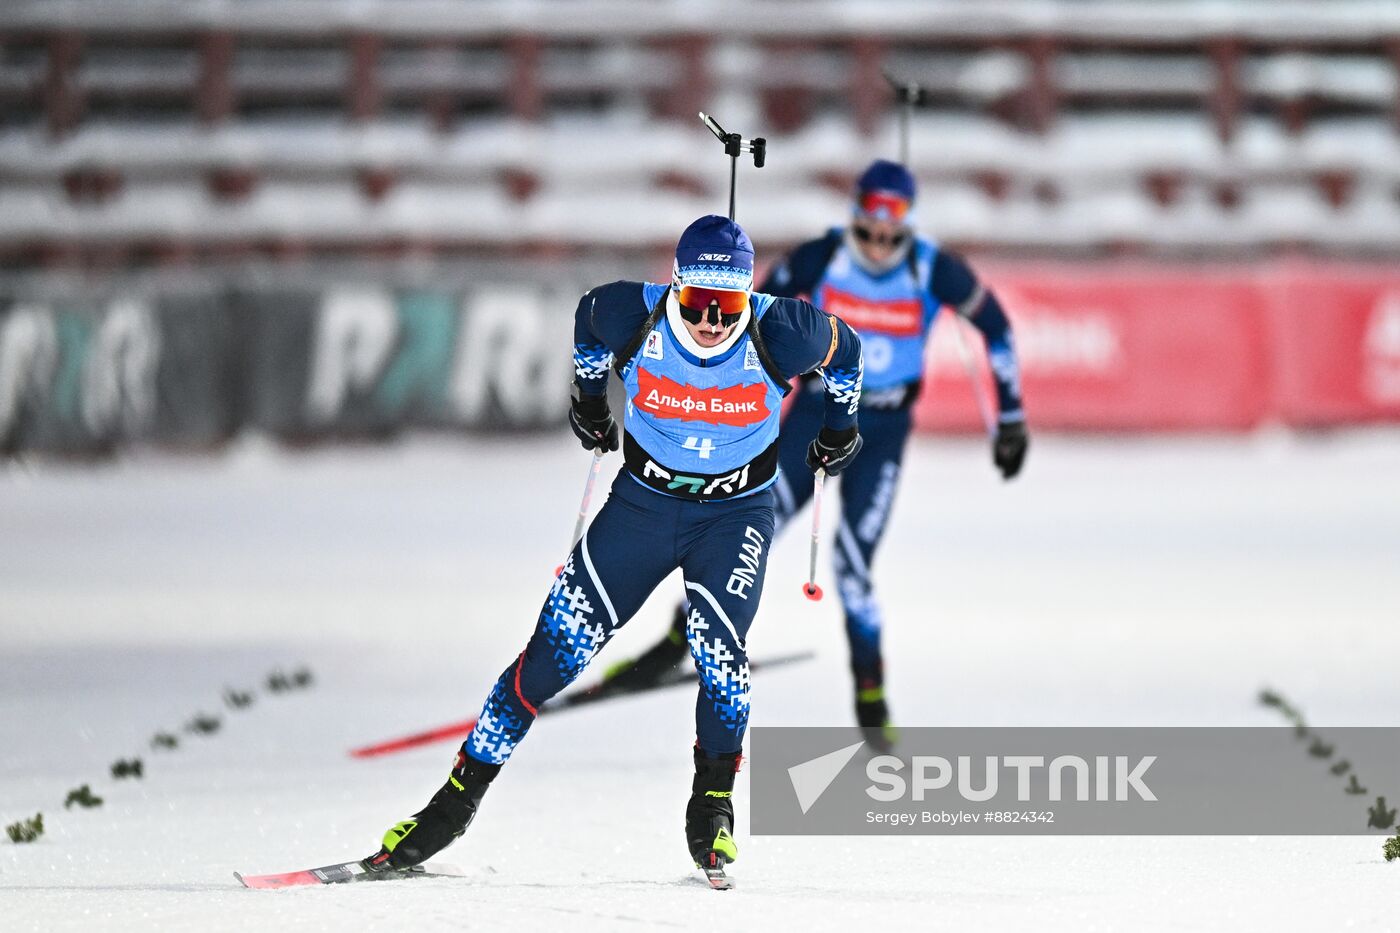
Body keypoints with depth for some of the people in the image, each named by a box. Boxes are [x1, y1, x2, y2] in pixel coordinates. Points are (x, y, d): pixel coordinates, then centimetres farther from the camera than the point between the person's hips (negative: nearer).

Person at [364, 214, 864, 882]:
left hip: (737, 510, -1)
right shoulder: (636, 319, -21)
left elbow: (844, 351, 0)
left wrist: (838, 431, 12)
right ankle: (459, 797, 7)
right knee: (558, 647, -3)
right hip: (644, 499, 1)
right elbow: (588, 315, 4)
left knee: (716, 650, -24)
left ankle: (713, 804, -3)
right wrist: (589, 399, 14)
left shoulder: (779, 335, -23)